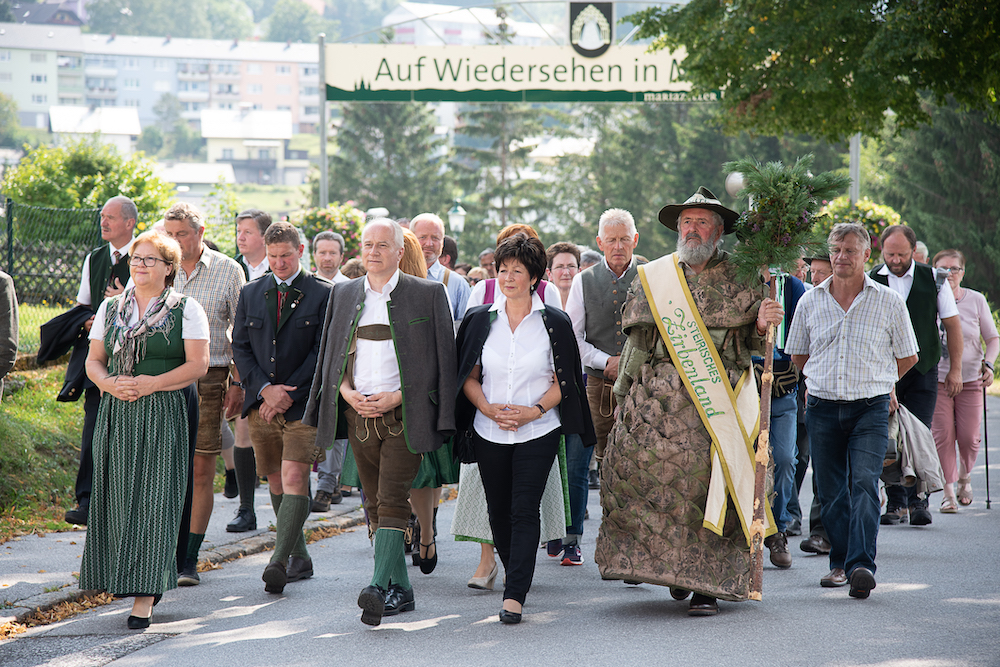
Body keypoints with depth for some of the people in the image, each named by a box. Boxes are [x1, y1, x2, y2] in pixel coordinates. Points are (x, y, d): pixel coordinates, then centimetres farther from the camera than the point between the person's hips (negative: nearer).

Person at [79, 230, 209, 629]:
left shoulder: (185, 309, 2)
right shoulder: (110, 308, 15)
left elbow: (198, 364, -4)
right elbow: (94, 361, 13)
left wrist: (150, 384, -15)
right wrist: (110, 383, -9)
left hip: (163, 415, -4)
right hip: (116, 415, 4)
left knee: (153, 499, -9)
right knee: (117, 496, 2)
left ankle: (145, 597, -11)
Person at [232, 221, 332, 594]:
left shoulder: (322, 295, 0)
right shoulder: (250, 294, 12)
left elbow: (322, 351, -5)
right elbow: (240, 348, 8)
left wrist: (287, 393, -11)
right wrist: (264, 389, -7)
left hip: (302, 404, -4)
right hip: (260, 403, 5)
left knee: (294, 478, -16)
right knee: (276, 483, 9)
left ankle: (280, 561, -24)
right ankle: (299, 558, 20)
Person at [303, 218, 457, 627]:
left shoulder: (428, 295, 0)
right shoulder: (343, 295, 13)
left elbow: (442, 361, -2)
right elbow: (330, 355, 17)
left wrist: (397, 397, -11)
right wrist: (347, 392, -2)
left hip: (404, 415, -5)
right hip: (359, 414, 5)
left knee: (392, 501, -15)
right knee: (375, 505, 7)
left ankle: (380, 587, -23)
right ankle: (399, 590, 15)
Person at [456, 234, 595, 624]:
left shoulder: (554, 323, 0)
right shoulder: (480, 321, 6)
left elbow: (565, 381, 2)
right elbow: (468, 377, 9)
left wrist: (535, 410, -13)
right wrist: (487, 408, -9)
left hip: (538, 432, -3)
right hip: (489, 432, 3)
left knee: (524, 511, -12)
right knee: (498, 512, 9)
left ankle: (514, 596, -15)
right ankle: (517, 574, 32)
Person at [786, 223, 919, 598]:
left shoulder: (889, 302, 1)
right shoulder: (810, 302, 7)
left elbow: (907, 357, 12)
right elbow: (797, 355, 21)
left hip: (871, 410, -3)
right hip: (822, 409, 3)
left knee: (864, 483, -17)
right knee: (830, 491, 5)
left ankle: (862, 565, -25)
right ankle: (841, 563, 19)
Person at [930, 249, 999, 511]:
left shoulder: (976, 300, 3)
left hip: (970, 380, 1)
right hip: (937, 379, -1)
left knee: (969, 438, -2)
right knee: (942, 436, -6)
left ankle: (964, 478, 27)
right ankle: (948, 492, 2)